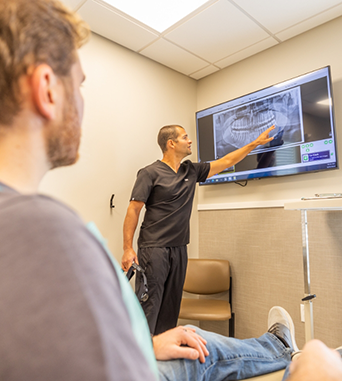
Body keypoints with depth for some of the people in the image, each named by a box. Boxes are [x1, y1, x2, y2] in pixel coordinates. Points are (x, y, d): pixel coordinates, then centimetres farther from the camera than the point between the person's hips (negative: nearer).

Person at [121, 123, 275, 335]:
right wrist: (128, 249, -14)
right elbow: (133, 210, -8)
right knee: (148, 306, -4)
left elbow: (225, 162, 18)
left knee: (171, 307, 13)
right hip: (153, 249, -6)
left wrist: (256, 143, 20)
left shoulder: (191, 171, 11)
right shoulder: (150, 173, -6)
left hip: (179, 250, 6)